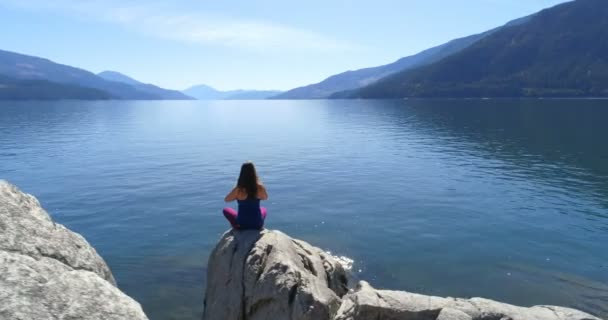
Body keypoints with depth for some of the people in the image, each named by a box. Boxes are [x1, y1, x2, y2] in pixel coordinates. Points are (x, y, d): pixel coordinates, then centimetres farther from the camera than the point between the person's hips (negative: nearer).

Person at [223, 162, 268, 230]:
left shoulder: (238, 190, -18)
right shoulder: (260, 188, -13)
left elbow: (226, 199, 2)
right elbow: (265, 198, 9)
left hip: (241, 225, -2)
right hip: (257, 224, 2)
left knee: (226, 210, 26)